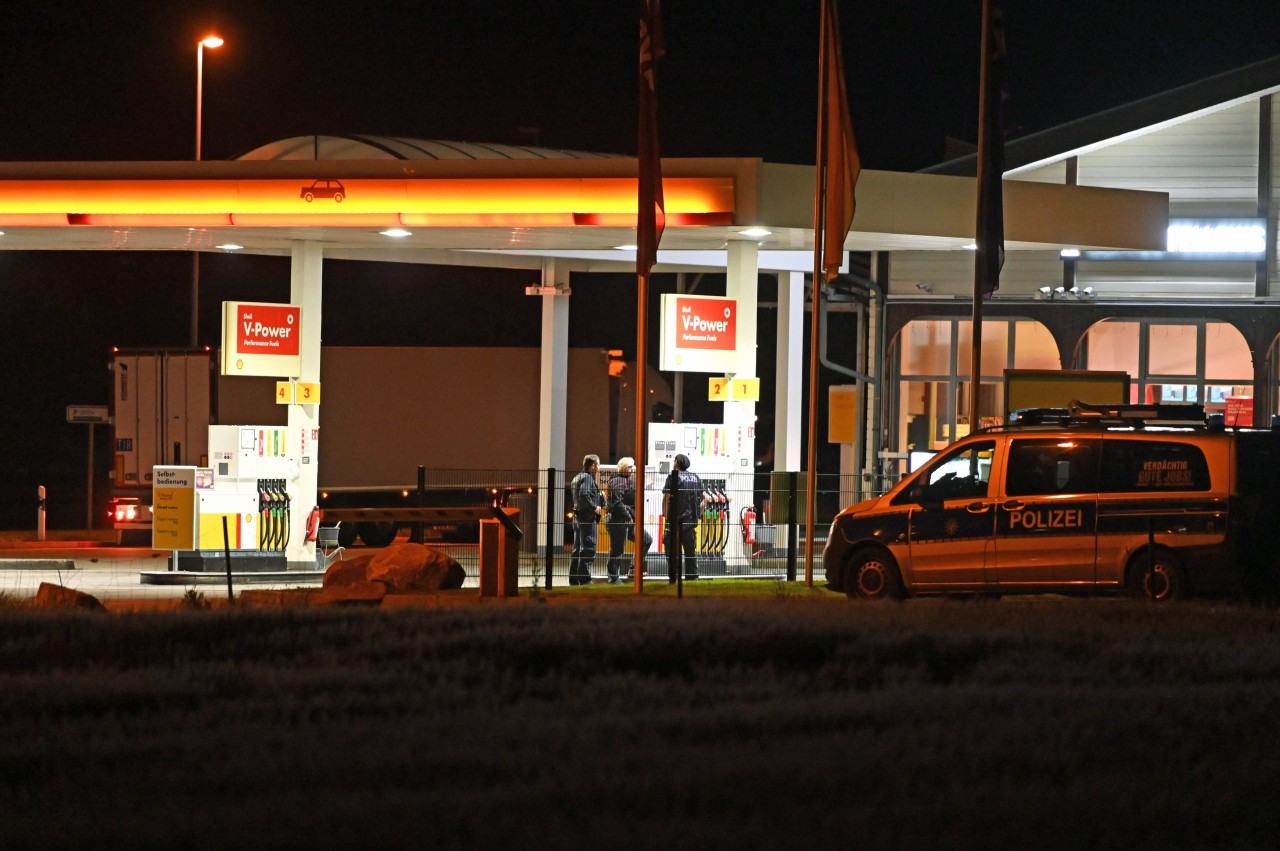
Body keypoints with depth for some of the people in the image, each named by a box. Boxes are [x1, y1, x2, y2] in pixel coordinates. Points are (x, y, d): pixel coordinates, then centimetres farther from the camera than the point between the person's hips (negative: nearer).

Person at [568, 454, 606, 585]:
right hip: (588, 518, -10)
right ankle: (584, 579, -9)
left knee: (577, 550, 12)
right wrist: (595, 507, -18)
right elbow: (584, 495, -27)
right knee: (588, 549, -7)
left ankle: (573, 579, 15)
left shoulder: (577, 478, 18)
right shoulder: (587, 478, -13)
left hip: (578, 517, 10)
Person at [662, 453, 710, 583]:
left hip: (676, 519, -5)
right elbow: (704, 497, 13)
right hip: (691, 520, 5)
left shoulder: (673, 477, -6)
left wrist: (665, 514, -4)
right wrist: (698, 514, 18)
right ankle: (692, 575, 10)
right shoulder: (696, 478, 12)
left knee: (673, 549, -2)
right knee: (691, 549, 10)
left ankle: (673, 576, -7)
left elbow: (666, 498, -12)